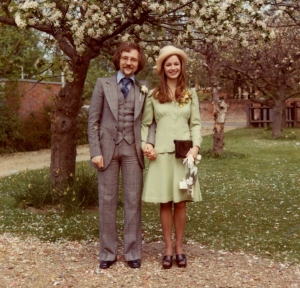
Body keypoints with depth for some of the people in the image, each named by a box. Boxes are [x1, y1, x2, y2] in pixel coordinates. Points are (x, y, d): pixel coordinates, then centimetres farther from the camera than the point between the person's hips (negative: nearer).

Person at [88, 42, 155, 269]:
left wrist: (149, 142, -11)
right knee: (107, 201, 4)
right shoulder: (103, 84, 5)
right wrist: (96, 151, -7)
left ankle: (133, 252, 13)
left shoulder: (144, 88, 9)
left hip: (132, 150, 1)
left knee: (133, 201, 3)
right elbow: (93, 120, 1)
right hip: (108, 149, -1)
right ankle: (108, 252, 14)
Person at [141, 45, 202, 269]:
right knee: (165, 203, 3)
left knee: (181, 202, 4)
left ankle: (179, 248, 16)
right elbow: (145, 124, 9)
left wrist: (196, 146, -8)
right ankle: (168, 249, 13)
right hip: (161, 153, 0)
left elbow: (196, 124, 6)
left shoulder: (190, 95, 8)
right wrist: (145, 143, -7)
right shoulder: (153, 95, 5)